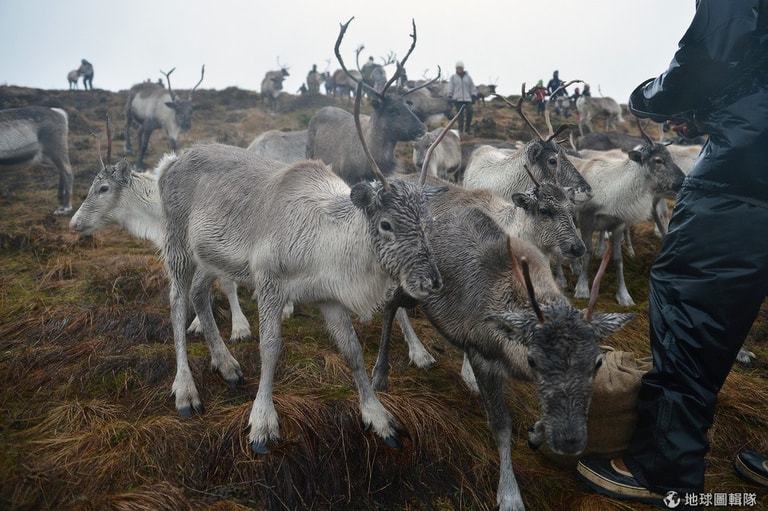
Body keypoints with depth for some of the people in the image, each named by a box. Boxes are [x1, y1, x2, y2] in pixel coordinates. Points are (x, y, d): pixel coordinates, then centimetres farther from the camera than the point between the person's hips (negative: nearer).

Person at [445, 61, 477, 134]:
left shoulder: (468, 77, 13)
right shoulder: (453, 77, 10)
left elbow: (472, 87, 16)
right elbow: (450, 87, 6)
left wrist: (474, 96, 7)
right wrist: (449, 96, -4)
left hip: (467, 99, 2)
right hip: (458, 99, -1)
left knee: (469, 112, -14)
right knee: (460, 114, -8)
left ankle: (467, 129, -2)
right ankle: (461, 130, -2)